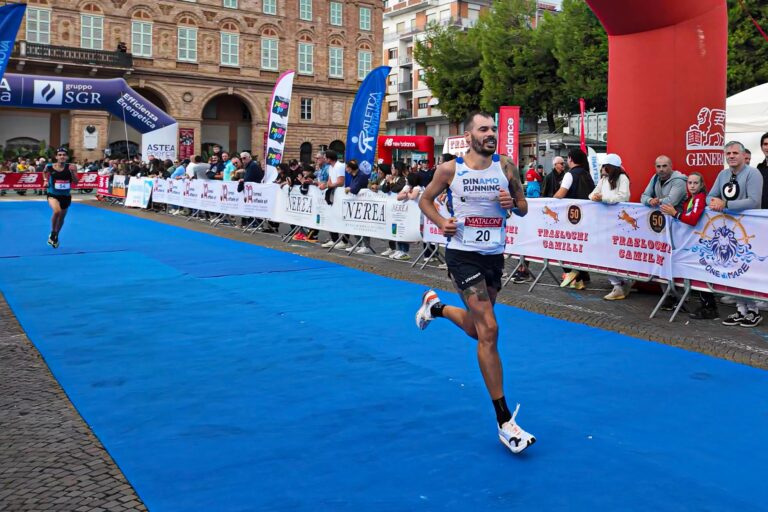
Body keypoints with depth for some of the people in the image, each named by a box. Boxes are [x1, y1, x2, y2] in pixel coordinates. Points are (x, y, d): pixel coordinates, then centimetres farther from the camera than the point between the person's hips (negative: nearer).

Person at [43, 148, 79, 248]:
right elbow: (45, 173, 13)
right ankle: (52, 233, -5)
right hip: (53, 194, -2)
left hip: (66, 196, 2)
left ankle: (56, 236, 44)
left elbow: (75, 182, -13)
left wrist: (72, 172, -28)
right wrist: (46, 181, -4)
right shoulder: (50, 167, -10)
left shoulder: (70, 167, -11)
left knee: (62, 217, 18)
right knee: (57, 211, -30)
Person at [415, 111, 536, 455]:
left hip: (494, 255, 5)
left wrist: (512, 203, -13)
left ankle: (435, 306, 50)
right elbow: (425, 199, 9)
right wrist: (441, 221, -11)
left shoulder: (505, 167, 3)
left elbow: (523, 207, 10)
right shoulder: (450, 169, -5)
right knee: (489, 329, -15)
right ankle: (504, 421, -8)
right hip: (463, 255, -5)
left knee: (477, 329, 18)